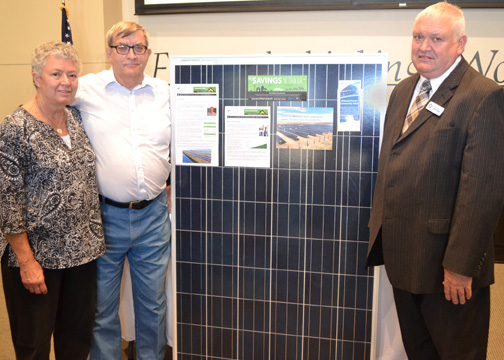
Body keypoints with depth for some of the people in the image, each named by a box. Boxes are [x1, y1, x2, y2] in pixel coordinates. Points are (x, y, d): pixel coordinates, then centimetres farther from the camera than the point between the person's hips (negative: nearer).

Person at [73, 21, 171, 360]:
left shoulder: (165, 93, 7)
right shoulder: (87, 89, -1)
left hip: (153, 215, 2)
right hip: (105, 216, -2)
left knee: (154, 303, 16)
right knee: (102, 306, 12)